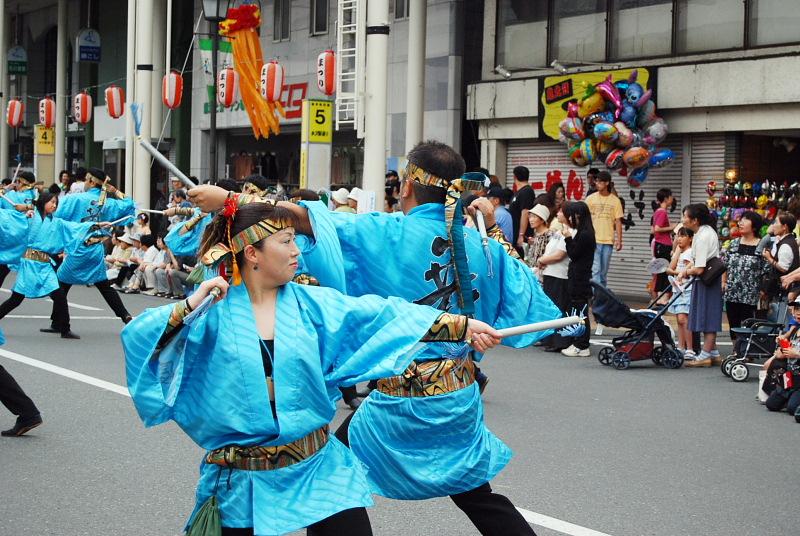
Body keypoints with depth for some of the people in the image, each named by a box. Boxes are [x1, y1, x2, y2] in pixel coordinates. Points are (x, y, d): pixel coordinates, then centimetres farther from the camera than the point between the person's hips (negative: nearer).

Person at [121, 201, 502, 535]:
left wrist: (462, 326, -7)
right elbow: (138, 337, -12)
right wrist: (190, 305, -22)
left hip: (317, 469, 2)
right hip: (242, 482, -2)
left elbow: (384, 316, -3)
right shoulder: (213, 312, -6)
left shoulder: (310, 303, 1)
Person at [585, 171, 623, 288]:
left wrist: (619, 240, -2)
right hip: (593, 240, -1)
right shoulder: (590, 198, 2)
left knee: (604, 272, 9)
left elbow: (618, 222, 4)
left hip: (608, 241, 1)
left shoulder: (615, 200, 3)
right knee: (595, 270, -10)